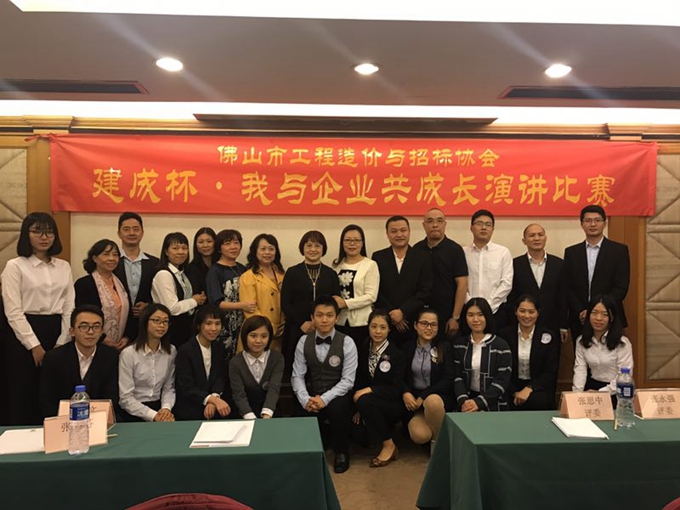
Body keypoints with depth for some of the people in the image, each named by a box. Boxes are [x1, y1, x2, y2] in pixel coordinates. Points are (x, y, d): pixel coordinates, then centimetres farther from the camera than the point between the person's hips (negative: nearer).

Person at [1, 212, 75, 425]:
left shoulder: (64, 266, 10)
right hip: (24, 336, -4)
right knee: (23, 396, 3)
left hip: (56, 334, 4)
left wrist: (62, 342, -1)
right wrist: (34, 345, -12)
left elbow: (69, 308, 8)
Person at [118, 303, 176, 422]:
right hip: (133, 413, -3)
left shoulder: (171, 351, 5)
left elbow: (169, 388, 8)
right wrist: (153, 415, -17)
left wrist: (166, 408, -10)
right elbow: (125, 398, -10)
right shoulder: (128, 354, -9)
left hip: (159, 408, 4)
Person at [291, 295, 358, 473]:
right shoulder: (304, 341, 0)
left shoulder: (347, 342, -9)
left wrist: (325, 399, -24)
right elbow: (297, 375, -2)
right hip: (311, 396, 3)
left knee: (337, 408, -35)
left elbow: (348, 380, -13)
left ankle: (341, 452, -5)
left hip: (337, 396, -2)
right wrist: (305, 399, -20)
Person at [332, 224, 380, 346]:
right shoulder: (337, 264, 11)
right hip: (339, 321, 4)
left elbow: (371, 296, -10)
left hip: (361, 323, -4)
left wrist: (345, 303, -15)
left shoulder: (370, 265, -5)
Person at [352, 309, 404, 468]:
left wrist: (369, 390, -25)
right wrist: (360, 409, -7)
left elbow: (397, 389, -16)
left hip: (393, 405, -4)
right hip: (371, 405, 4)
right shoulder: (363, 349, -1)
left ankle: (389, 445, -14)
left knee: (365, 401, -31)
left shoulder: (396, 354, -13)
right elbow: (359, 380, 3)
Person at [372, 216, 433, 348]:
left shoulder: (422, 258, 4)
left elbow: (425, 292, -2)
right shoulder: (378, 257, 5)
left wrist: (403, 312, -11)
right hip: (384, 322, 0)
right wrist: (391, 313, -8)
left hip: (413, 323, 0)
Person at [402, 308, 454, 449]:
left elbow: (448, 379, -7)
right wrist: (405, 393, -16)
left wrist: (423, 397, -16)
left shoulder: (445, 347, 1)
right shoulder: (408, 348, 5)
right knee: (420, 436, -27)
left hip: (439, 396, 0)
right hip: (413, 399, 1)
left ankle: (438, 441, -10)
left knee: (432, 401, -37)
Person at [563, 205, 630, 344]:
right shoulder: (571, 252, 8)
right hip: (579, 321, 2)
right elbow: (568, 288, 4)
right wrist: (581, 312, -10)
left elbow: (621, 287, -5)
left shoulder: (619, 250, 2)